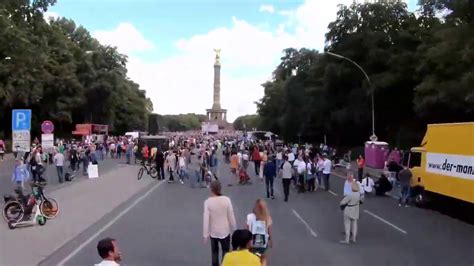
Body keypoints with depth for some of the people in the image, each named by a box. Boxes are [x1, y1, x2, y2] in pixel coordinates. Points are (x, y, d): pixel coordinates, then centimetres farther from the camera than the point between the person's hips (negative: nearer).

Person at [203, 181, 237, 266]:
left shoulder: (208, 202, -15)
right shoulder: (226, 200, -14)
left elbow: (206, 219, -14)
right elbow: (231, 216, -8)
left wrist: (205, 235, -5)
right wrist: (233, 230, 6)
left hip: (213, 232, 0)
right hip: (225, 231, 0)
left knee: (214, 253, 19)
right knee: (226, 252, 16)